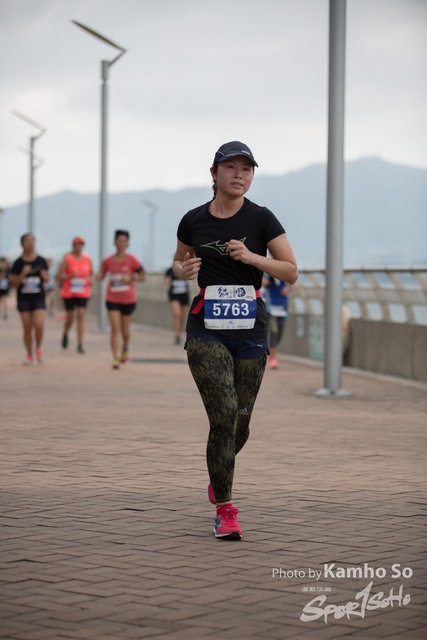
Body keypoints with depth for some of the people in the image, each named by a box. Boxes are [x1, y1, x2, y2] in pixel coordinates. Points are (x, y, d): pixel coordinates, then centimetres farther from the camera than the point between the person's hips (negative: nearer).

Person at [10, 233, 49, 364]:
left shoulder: (41, 261, 2)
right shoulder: (18, 263, -2)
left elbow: (47, 279, 13)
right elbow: (13, 284, -1)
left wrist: (44, 275, -9)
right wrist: (23, 274, -16)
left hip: (39, 299, 0)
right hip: (24, 299, 0)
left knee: (39, 325, -17)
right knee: (27, 328, 2)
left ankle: (39, 348, 10)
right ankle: (29, 356, 16)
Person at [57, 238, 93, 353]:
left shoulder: (87, 259, 6)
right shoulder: (67, 260, -6)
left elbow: (91, 273, 21)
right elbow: (58, 276, -7)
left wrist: (90, 280, -1)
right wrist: (70, 276, -24)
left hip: (83, 293, 2)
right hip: (69, 293, -2)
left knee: (81, 316, -10)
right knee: (69, 318, 5)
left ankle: (80, 344, -11)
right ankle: (65, 334, 40)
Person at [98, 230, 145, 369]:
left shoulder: (132, 260, -6)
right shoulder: (108, 261, -1)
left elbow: (142, 277, -1)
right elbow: (101, 276, 10)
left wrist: (131, 278, -18)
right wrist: (98, 277, -13)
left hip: (128, 300, 0)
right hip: (112, 299, 0)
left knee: (125, 330, 11)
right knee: (115, 329, -10)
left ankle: (125, 348, 43)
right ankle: (116, 358, -9)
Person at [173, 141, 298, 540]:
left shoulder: (261, 219, -1)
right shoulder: (193, 221, 3)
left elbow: (291, 271, -3)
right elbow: (179, 261, 20)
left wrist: (251, 256, -18)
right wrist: (184, 271, -3)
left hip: (251, 331, 1)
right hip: (206, 332, -1)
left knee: (240, 424, 9)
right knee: (223, 415, -15)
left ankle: (218, 476, 42)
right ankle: (225, 510, -5)